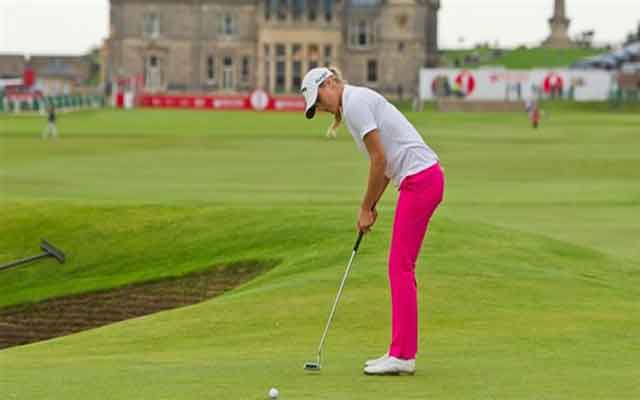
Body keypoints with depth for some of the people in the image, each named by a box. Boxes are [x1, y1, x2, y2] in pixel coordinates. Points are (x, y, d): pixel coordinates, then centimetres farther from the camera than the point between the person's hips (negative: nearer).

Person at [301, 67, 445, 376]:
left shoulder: (354, 103, -11)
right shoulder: (358, 103, 19)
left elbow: (379, 159, -14)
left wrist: (366, 208, -5)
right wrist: (371, 206, 14)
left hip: (419, 180, -10)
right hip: (423, 178, 10)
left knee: (401, 267, -7)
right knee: (401, 267, 11)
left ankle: (402, 355, -6)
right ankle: (401, 352, 14)